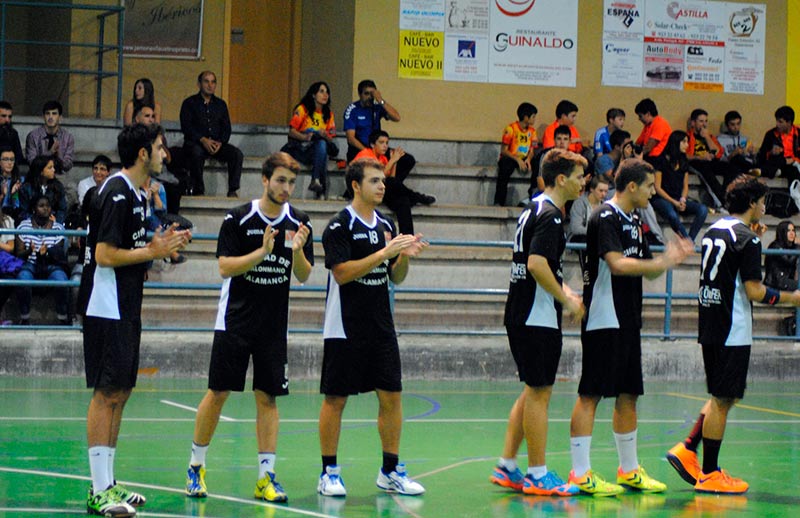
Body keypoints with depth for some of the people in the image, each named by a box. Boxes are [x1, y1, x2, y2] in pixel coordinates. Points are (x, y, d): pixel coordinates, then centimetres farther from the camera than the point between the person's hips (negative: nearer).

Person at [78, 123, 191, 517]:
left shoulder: (134, 194, 15)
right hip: (106, 310, -10)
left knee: (119, 393, 11)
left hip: (125, 310, 10)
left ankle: (107, 484, 16)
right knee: (107, 393, -10)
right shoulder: (117, 194, -15)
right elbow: (105, 255, -21)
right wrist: (153, 252, -13)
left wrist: (161, 245, 8)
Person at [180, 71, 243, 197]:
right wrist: (203, 140, -20)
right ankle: (198, 191, -31)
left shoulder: (220, 104, 19)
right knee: (196, 153, -39)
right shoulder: (189, 103, 7)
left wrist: (220, 142, -10)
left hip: (217, 144, 4)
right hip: (194, 143, -4)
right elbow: (186, 127, -5)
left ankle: (233, 191, -24)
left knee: (237, 154, -23)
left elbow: (226, 128, 12)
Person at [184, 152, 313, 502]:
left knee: (268, 397, 2)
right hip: (235, 322, -3)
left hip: (274, 325, 3)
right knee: (218, 393, -1)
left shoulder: (299, 223, 3)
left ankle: (266, 476, 5)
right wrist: (262, 251, -23)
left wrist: (297, 251, -17)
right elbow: (225, 267, -12)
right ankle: (196, 466, 14)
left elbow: (303, 276, 3)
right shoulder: (238, 219, -7)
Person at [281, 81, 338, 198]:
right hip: (299, 148, -3)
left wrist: (325, 136, -14)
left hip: (317, 149, 3)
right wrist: (305, 137, -24)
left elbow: (330, 138, 10)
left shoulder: (328, 114, 15)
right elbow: (291, 131, -5)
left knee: (322, 143, -34)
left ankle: (316, 180, -41)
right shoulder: (302, 109, 1)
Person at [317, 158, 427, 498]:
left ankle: (390, 471, 12)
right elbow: (342, 272, -19)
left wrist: (405, 256, -5)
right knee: (335, 399, 0)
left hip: (381, 327, 6)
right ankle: (329, 473, 8)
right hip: (345, 328, -6)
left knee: (391, 396, 4)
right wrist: (383, 253, -21)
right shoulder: (339, 226, -9)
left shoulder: (386, 225, 11)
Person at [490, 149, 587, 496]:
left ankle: (506, 466, 18)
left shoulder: (534, 210, 16)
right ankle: (538, 475, 1)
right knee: (539, 393, -4)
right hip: (538, 318, -10)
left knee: (533, 392, 15)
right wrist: (566, 300, -17)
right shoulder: (549, 215, -15)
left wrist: (564, 292, 17)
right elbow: (536, 264, -26)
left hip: (521, 317, 10)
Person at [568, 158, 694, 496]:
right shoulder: (605, 218, -12)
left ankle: (629, 470, 20)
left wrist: (669, 258, 2)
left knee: (628, 395, 12)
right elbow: (617, 264, -23)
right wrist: (664, 262, -19)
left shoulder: (634, 222, 17)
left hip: (628, 322, 9)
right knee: (591, 394, -7)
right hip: (603, 322, -9)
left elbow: (647, 270, 21)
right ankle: (580, 473, -6)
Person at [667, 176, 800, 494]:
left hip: (710, 326, 9)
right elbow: (754, 291, -17)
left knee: (722, 396, 19)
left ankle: (687, 450, 11)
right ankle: (710, 474, 2)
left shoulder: (713, 231, 12)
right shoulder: (746, 238, -13)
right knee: (723, 399, -2)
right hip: (733, 330, -9)